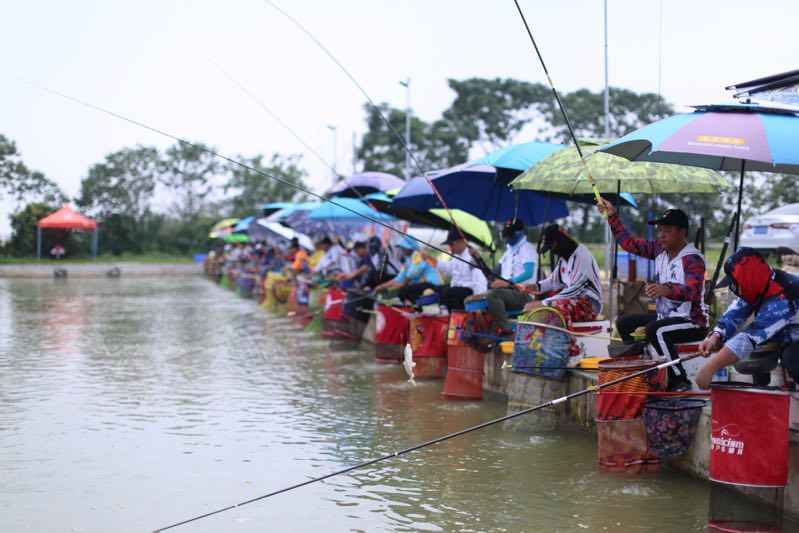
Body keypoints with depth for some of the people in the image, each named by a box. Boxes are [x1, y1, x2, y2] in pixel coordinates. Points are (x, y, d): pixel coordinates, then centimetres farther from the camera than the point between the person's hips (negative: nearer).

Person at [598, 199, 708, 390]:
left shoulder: (693, 258, -20)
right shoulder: (659, 249, 5)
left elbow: (693, 291, -37)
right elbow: (630, 243, 10)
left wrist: (667, 290, -56)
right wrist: (613, 217, 4)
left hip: (693, 321, -9)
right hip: (665, 316, 9)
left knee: (655, 330, -33)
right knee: (624, 324, 9)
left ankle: (680, 381, -24)